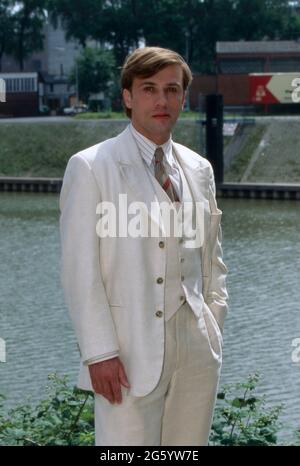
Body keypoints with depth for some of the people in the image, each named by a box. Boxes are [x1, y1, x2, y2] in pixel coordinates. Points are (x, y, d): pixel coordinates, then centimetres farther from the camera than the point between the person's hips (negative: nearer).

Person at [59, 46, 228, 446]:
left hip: (198, 349, 5)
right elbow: (80, 271, -7)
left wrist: (214, 331, 11)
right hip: (131, 353, -5)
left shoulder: (199, 169, 12)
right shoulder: (90, 167, -4)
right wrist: (99, 353, -12)